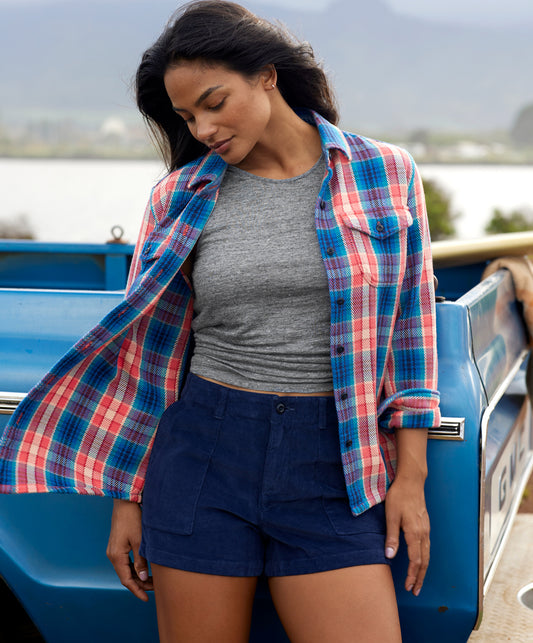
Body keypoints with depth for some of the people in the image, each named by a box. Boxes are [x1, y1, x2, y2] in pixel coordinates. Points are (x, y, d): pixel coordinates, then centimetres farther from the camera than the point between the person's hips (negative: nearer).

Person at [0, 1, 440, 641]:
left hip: (333, 467, 0)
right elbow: (150, 345, 8)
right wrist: (126, 499, 8)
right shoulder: (182, 196, 4)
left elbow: (408, 324, 5)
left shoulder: (385, 173, 2)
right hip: (202, 453, 1)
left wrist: (411, 477, 1)